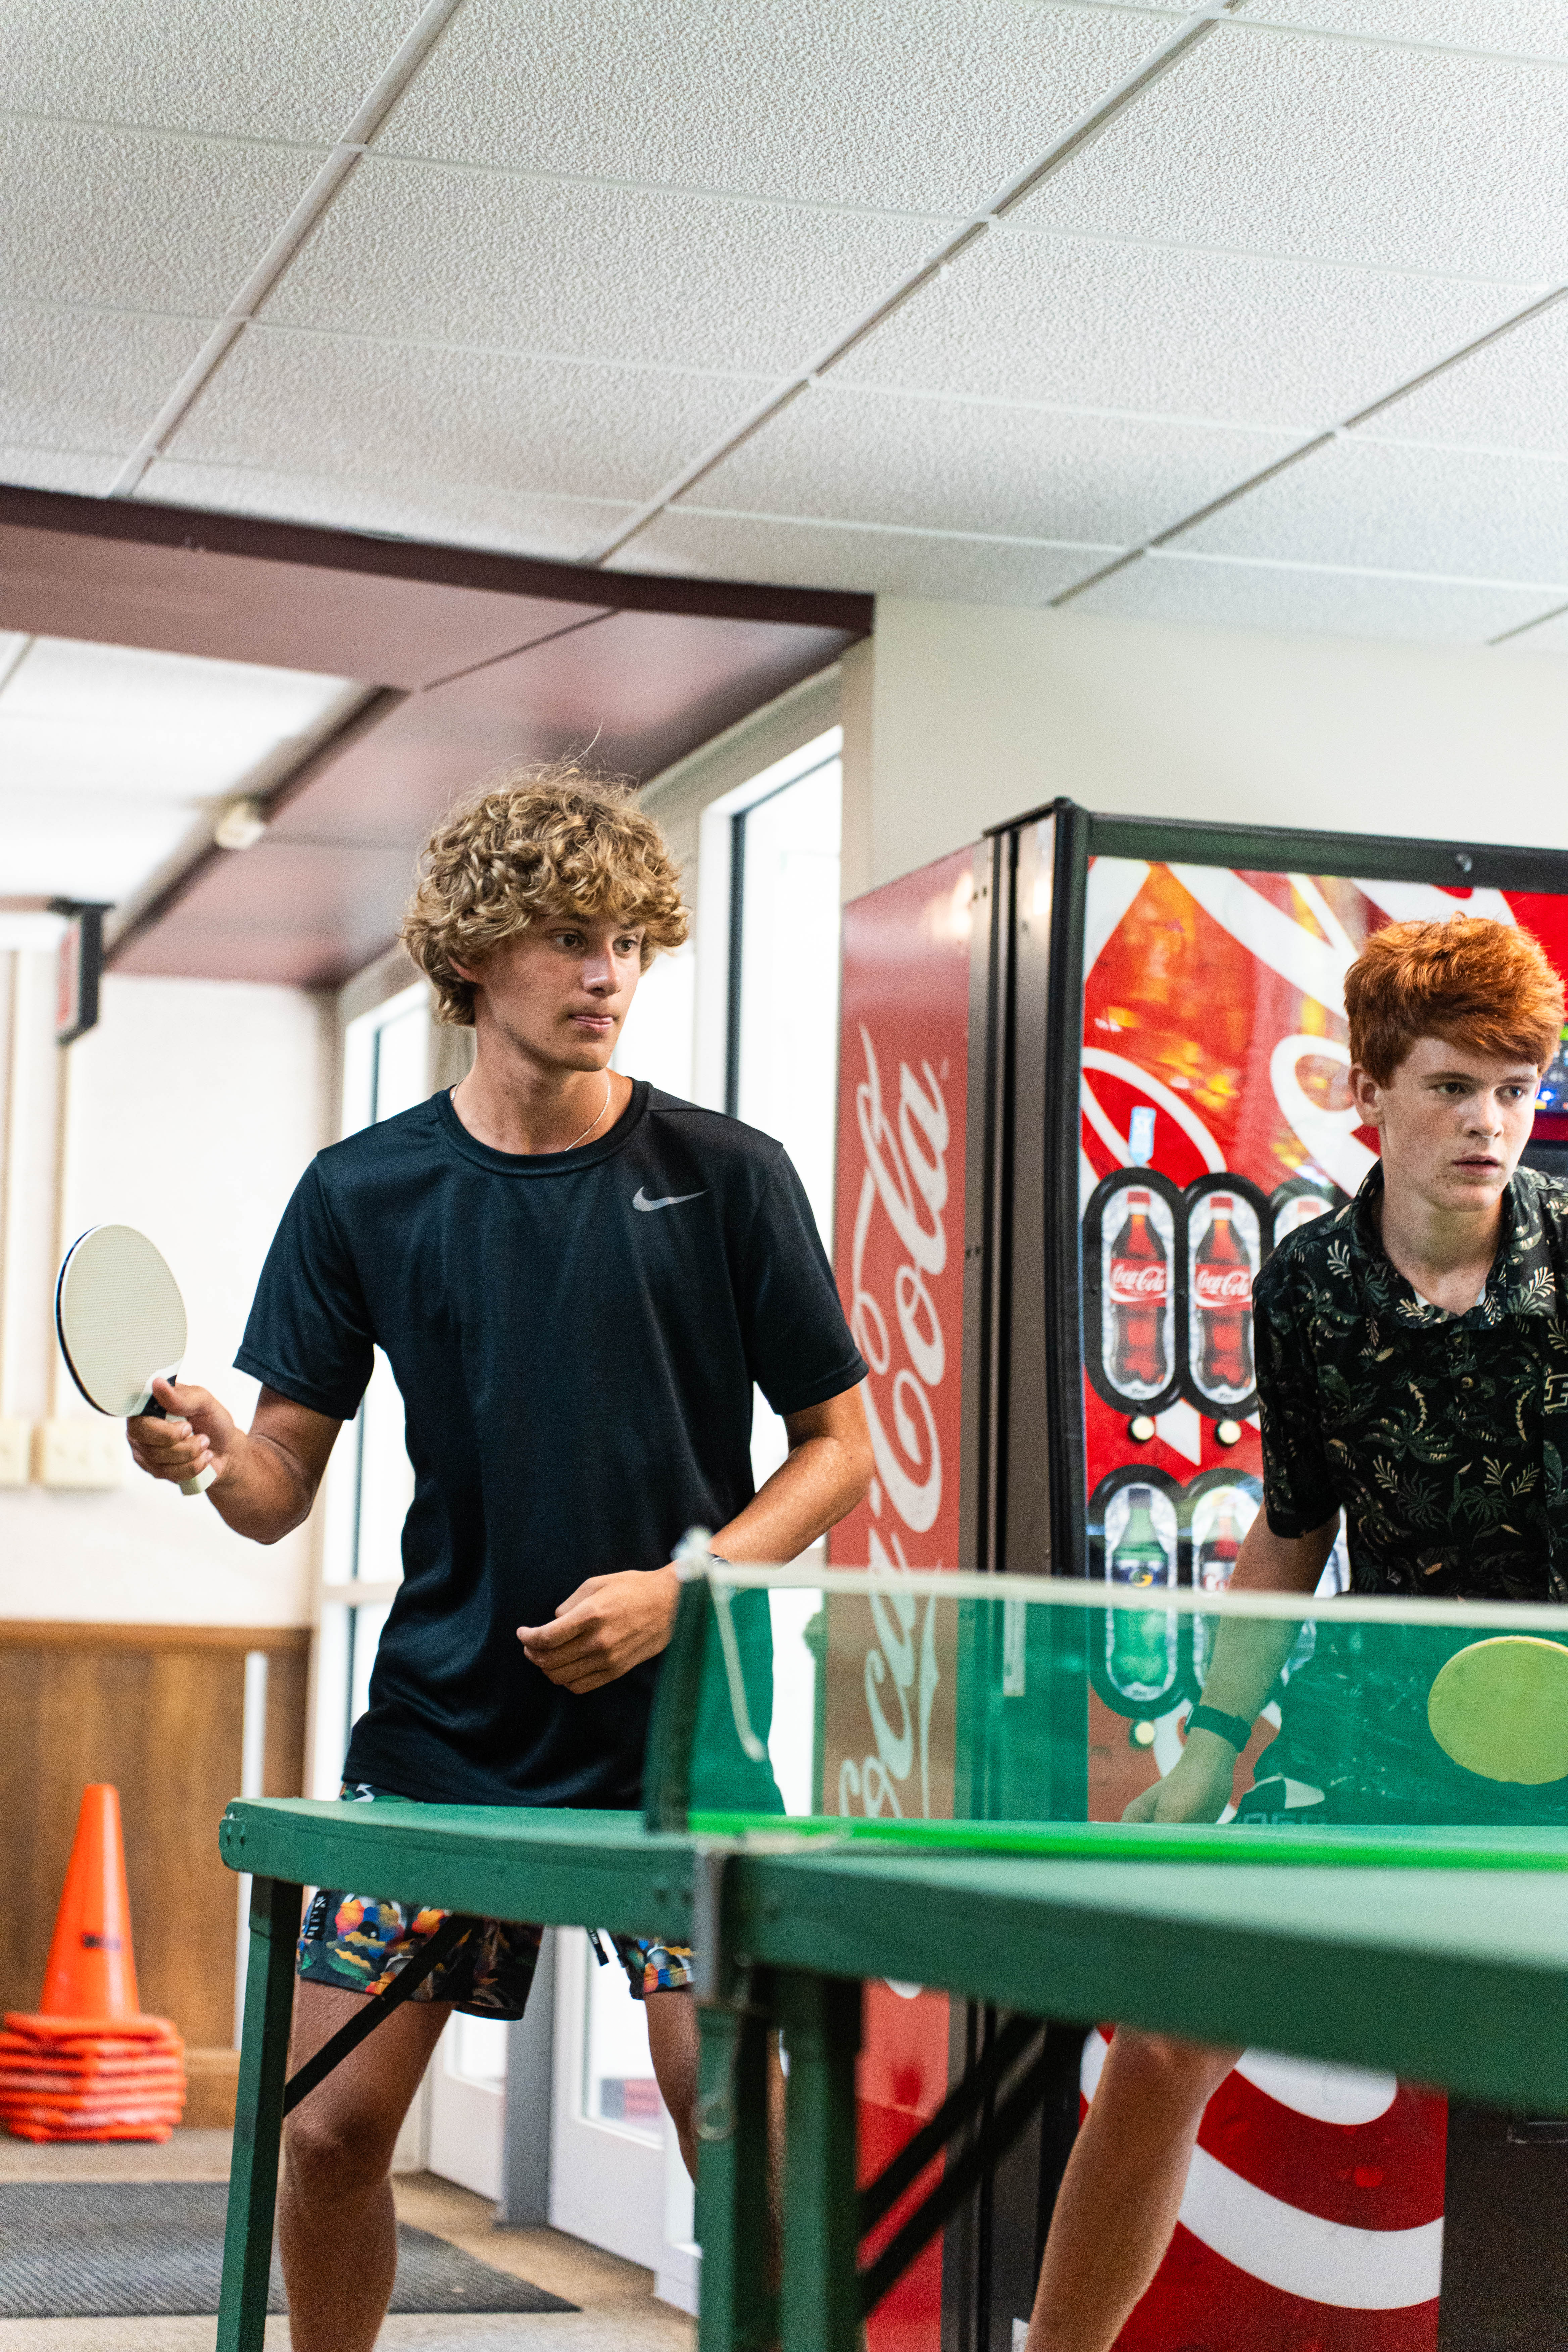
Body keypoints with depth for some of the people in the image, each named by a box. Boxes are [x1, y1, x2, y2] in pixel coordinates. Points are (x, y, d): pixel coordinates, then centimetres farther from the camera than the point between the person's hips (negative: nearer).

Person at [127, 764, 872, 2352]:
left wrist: (678, 1591, -12)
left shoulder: (725, 1177, -2)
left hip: (678, 1726, -2)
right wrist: (212, 1459, -20)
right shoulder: (362, 1195, 2)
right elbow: (285, 1487, 4)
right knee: (331, 2125, 1)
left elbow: (838, 1445, 2)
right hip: (443, 1727, 2)